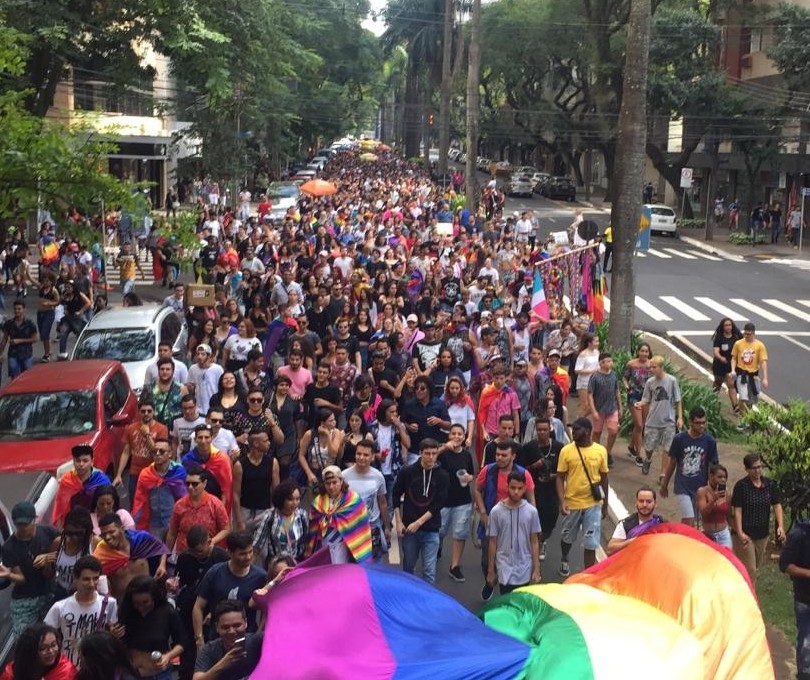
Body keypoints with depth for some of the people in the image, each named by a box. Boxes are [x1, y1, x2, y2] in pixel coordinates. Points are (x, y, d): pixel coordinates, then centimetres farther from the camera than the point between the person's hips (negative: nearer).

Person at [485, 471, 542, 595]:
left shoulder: (531, 511, -3)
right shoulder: (496, 511, -7)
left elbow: (534, 542, 3)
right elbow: (492, 543, -1)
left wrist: (536, 569, 1)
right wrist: (490, 570, 2)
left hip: (525, 570, 1)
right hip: (505, 570, -1)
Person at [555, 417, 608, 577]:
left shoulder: (600, 451, -4)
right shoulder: (566, 451, -8)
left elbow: (604, 478, 4)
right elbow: (560, 478, -5)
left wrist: (605, 505, 7)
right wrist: (562, 502, -16)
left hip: (593, 504, -1)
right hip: (572, 503, 1)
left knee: (590, 543, 0)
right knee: (568, 537, 20)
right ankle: (564, 560, 49)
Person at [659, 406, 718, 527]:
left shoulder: (709, 441, -6)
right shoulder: (679, 439, -10)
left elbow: (712, 466, 1)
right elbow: (671, 462, 1)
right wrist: (664, 485, 8)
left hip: (700, 488, 2)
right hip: (682, 487, -2)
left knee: (687, 520, 11)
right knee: (689, 521, -12)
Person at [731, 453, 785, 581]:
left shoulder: (770, 484, 0)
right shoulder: (741, 486, -13)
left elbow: (777, 505, -2)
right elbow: (737, 511, -15)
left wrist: (780, 526, -17)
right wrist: (740, 533, -24)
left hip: (762, 534, 5)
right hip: (746, 534, -5)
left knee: (756, 567, 18)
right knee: (749, 570, -5)